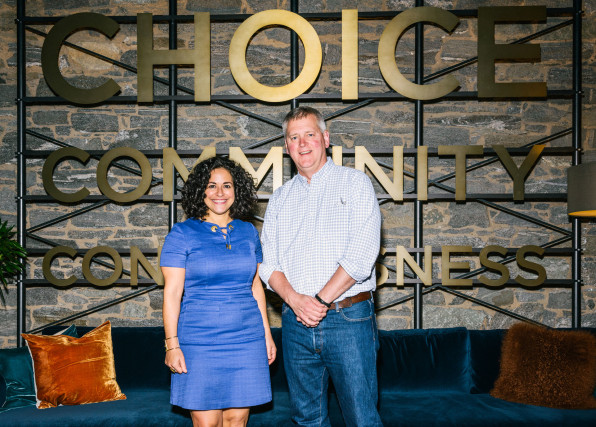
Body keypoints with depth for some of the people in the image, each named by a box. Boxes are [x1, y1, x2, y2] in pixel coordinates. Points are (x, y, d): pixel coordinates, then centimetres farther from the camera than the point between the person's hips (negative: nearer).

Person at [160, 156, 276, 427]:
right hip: (199, 342, -3)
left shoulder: (248, 232, 9)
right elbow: (172, 293, -4)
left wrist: (267, 334, 12)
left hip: (246, 340, 4)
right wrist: (172, 344, -9)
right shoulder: (182, 234, -3)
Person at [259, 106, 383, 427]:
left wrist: (321, 301, -13)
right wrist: (294, 299, -11)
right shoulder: (280, 198, 14)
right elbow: (269, 263, 7)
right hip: (296, 322, 4)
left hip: (348, 319, -4)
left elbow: (362, 254, -11)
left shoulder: (355, 183, 1)